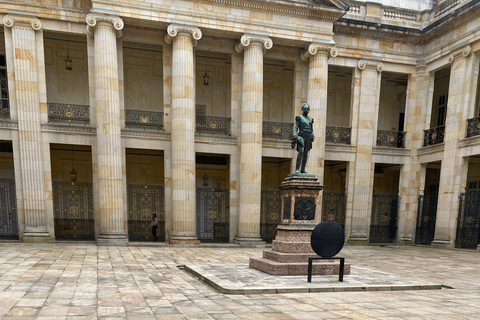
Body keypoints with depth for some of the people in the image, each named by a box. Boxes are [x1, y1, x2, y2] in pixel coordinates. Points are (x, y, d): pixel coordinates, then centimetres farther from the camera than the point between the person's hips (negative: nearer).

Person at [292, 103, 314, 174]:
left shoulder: (310, 119, 19)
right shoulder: (299, 118, 5)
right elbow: (295, 128, -2)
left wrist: (313, 136, 4)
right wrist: (295, 137, -14)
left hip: (308, 137, 5)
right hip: (301, 137, -5)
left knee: (305, 154, 1)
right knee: (301, 152, -18)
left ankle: (303, 169, 3)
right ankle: (297, 168, -17)